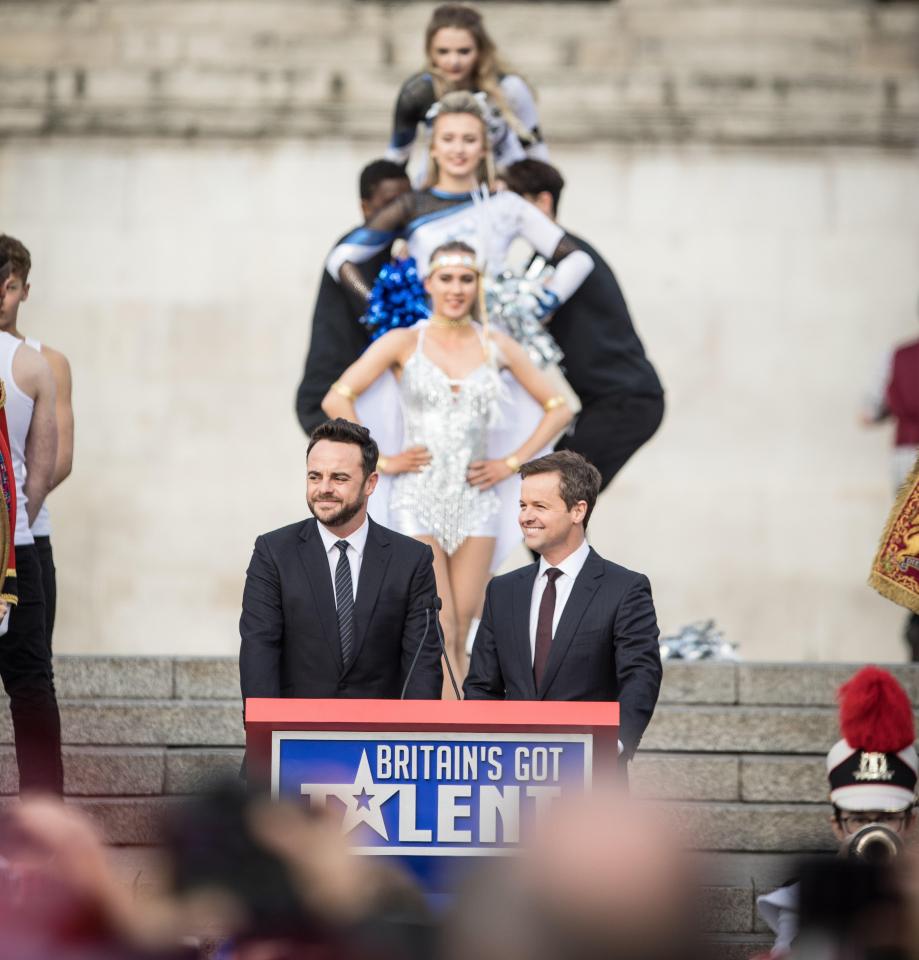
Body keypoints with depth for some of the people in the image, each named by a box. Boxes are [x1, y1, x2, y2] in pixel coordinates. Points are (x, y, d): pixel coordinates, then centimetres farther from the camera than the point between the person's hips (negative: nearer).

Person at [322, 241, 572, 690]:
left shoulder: (496, 346, 7)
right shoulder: (403, 343, -1)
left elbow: (557, 409, 13)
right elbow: (336, 399, -5)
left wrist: (512, 462, 4)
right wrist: (381, 461, -8)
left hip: (476, 500, 3)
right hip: (418, 499, -3)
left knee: (458, 639, 1)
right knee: (440, 635, -11)